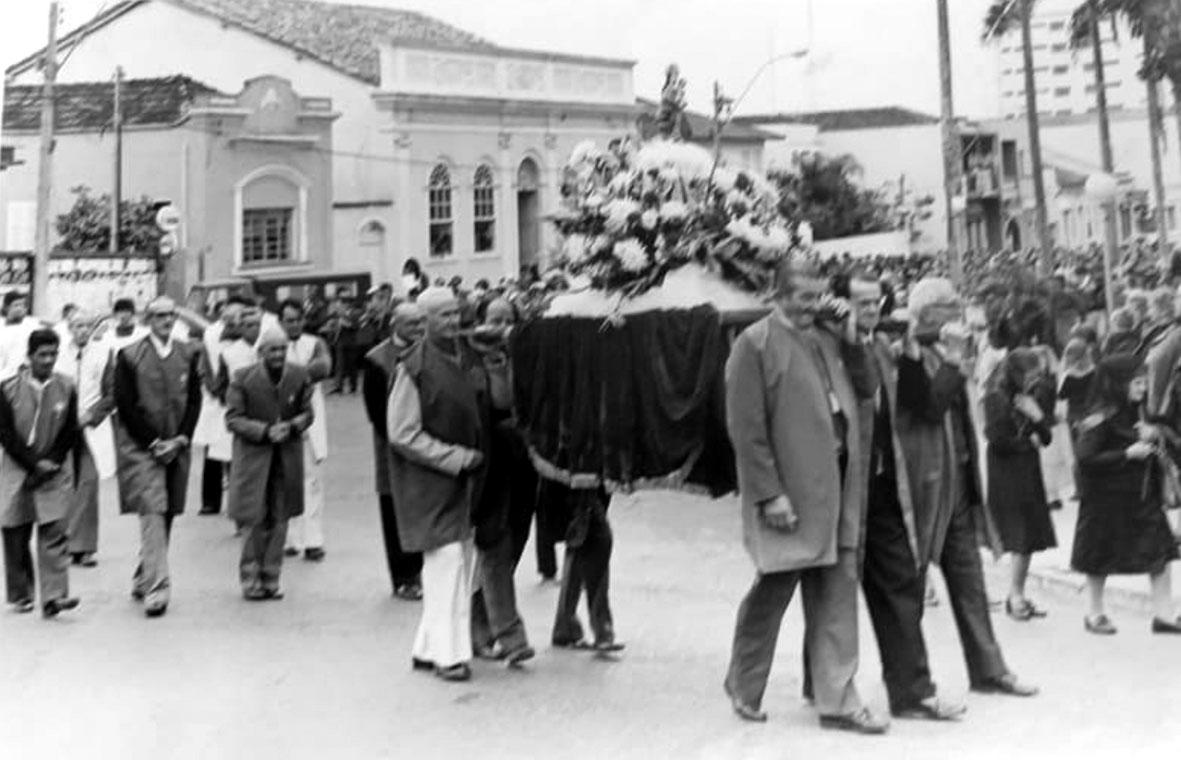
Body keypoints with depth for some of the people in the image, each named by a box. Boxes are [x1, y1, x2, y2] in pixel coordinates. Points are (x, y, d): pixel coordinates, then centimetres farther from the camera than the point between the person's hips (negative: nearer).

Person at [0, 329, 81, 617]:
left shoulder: (66, 388, -1)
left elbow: (69, 433, 1)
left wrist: (50, 464, -11)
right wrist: (34, 464, -11)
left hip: (55, 472, 0)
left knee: (55, 533, -9)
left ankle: (54, 596, -11)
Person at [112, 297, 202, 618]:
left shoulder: (189, 354, 9)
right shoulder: (128, 356, -2)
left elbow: (194, 401, 7)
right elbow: (126, 406, -5)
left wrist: (180, 440, -6)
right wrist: (154, 442, -11)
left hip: (176, 447, 4)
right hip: (140, 447, -4)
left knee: (166, 516, 9)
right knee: (152, 514, -12)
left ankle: (143, 581, 25)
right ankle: (156, 588, -12)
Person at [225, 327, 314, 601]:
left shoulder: (299, 376, 0)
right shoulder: (243, 378, -8)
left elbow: (306, 413, 7)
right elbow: (233, 419, -6)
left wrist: (291, 427, -14)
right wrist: (265, 431, -18)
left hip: (287, 457, 3)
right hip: (253, 455, -3)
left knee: (279, 520, 7)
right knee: (257, 520, -3)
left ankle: (270, 579, 18)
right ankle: (250, 579, 13)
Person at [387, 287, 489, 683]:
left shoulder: (472, 358, 7)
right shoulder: (414, 368, -12)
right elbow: (403, 434, -13)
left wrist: (480, 457, 9)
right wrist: (457, 458, -14)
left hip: (468, 476, 7)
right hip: (429, 478, -7)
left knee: (461, 561, 9)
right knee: (446, 559, -9)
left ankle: (428, 647, 20)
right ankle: (448, 653, 1)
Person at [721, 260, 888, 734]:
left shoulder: (823, 341, 14)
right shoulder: (755, 344, -8)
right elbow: (746, 429, -13)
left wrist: (850, 483, 11)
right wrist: (769, 494, -18)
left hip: (833, 488, 6)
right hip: (788, 493, -6)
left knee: (838, 596, 6)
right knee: (772, 591, 7)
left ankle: (837, 701, 14)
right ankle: (744, 686, 27)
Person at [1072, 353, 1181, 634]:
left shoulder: (1136, 413, 8)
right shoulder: (1101, 420, -16)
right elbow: (1086, 460, -22)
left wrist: (1155, 433, -3)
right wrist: (1128, 454, -22)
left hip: (1143, 496, 7)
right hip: (1107, 499, -7)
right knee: (1101, 561, 6)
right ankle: (1094, 613, 23)